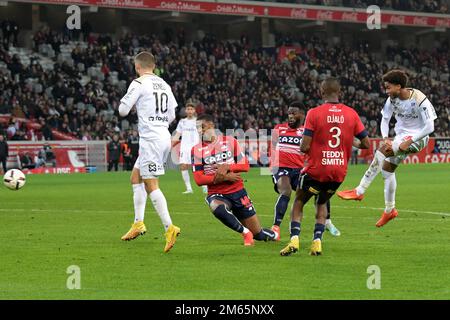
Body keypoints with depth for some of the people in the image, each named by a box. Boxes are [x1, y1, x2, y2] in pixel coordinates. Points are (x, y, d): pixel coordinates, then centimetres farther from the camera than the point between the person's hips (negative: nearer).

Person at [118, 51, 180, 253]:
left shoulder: (139, 83, -8)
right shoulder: (164, 85, 15)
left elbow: (123, 111, -7)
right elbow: (172, 116, 17)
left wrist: (128, 103, 14)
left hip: (150, 138, -9)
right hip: (164, 136, 9)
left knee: (150, 184, -11)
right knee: (136, 177, 19)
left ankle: (169, 228, -22)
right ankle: (138, 223, 18)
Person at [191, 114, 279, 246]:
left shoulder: (230, 141, 0)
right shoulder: (197, 150, -3)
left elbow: (245, 165, 0)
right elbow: (199, 179, -9)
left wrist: (228, 167, -19)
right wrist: (224, 177, -17)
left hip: (237, 192, 1)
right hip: (216, 194, -1)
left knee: (258, 234, 4)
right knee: (217, 208, -40)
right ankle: (245, 232, -18)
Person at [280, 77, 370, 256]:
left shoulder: (314, 113, -11)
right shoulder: (351, 114, -1)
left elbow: (304, 147, -14)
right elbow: (366, 144, 2)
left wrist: (303, 146, 9)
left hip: (316, 170, -3)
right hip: (339, 172, 3)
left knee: (298, 203, 18)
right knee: (322, 203, 27)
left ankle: (294, 240, 0)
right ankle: (317, 242, 10)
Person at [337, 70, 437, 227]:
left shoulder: (420, 100, -23)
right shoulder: (392, 99, -4)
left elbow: (429, 127, -23)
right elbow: (385, 119, 5)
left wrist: (409, 142, -26)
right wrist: (385, 138, -14)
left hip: (417, 138, -8)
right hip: (401, 137, 8)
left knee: (382, 150, -26)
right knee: (387, 169, 6)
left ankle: (359, 191, -23)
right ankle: (389, 210, 22)